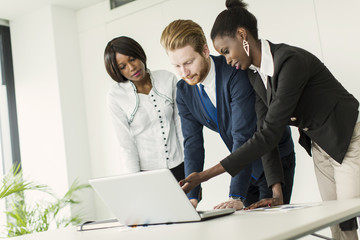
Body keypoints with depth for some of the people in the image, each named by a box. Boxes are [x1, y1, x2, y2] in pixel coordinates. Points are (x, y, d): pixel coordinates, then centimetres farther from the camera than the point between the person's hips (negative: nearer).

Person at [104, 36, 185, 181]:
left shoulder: (168, 79, -1)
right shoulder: (116, 96, -8)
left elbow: (182, 126, 2)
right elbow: (126, 144, -8)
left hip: (178, 167, 2)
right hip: (145, 169, -2)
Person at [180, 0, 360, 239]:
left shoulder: (290, 61, -29)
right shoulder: (254, 72, -2)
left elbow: (270, 134, -32)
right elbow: (266, 131, -3)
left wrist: (207, 174, -33)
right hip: (319, 146, 7)